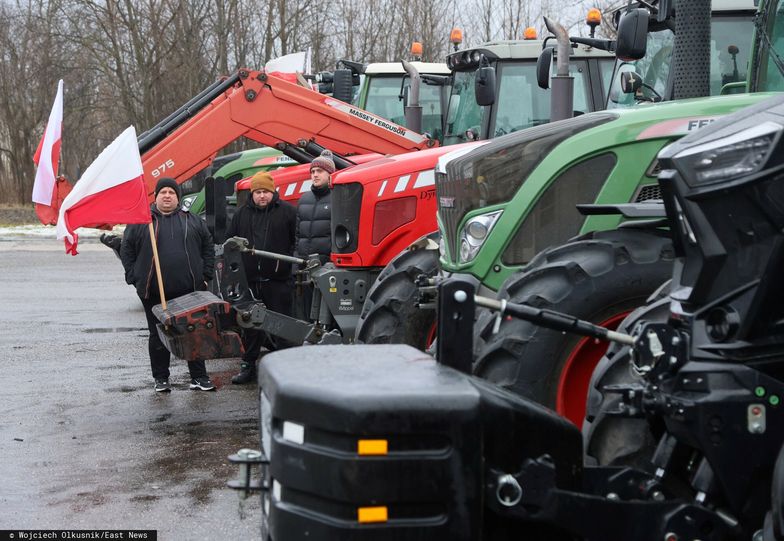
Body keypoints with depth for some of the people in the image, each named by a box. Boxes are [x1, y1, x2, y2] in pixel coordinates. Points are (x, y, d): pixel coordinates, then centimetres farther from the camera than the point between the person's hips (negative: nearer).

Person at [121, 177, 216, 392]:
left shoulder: (193, 221, 11)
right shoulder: (141, 221, 5)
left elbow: (208, 247, 14)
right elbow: (126, 250, 8)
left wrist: (205, 276, 6)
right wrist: (134, 278, 0)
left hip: (190, 290, 1)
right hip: (154, 293, -1)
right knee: (158, 336, 6)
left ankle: (198, 377, 14)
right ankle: (161, 379, 16)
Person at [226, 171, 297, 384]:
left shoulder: (287, 211, 0)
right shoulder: (242, 214, 11)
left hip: (278, 280, -3)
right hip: (250, 280, 3)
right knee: (250, 324, 11)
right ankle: (248, 365, 20)